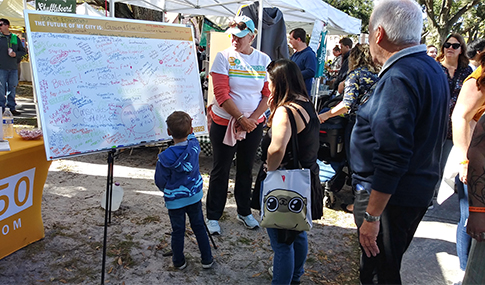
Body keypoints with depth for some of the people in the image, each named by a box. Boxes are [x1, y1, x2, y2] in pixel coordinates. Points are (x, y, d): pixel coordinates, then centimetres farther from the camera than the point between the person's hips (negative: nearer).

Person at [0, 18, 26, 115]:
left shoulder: (15, 38, 12)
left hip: (13, 68, 2)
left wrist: (16, 54, -5)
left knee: (12, 88, 6)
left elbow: (23, 51, 13)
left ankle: (12, 107, 13)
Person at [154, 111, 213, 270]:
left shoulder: (165, 158, -23)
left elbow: (160, 182, -10)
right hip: (195, 195, 3)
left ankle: (179, 261, 32)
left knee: (178, 230, 14)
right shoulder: (194, 145, -15)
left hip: (174, 199, -3)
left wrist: (166, 191, 10)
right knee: (199, 226, 17)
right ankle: (207, 259, 28)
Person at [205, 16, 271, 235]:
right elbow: (221, 93, -14)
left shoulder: (264, 60, 3)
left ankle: (244, 212, 32)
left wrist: (253, 119, -11)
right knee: (221, 169, 6)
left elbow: (268, 95, 1)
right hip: (224, 123, -3)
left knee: (246, 168, 15)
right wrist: (241, 118, -17)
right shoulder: (224, 57, -7)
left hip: (254, 124, 3)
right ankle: (213, 216, 20)